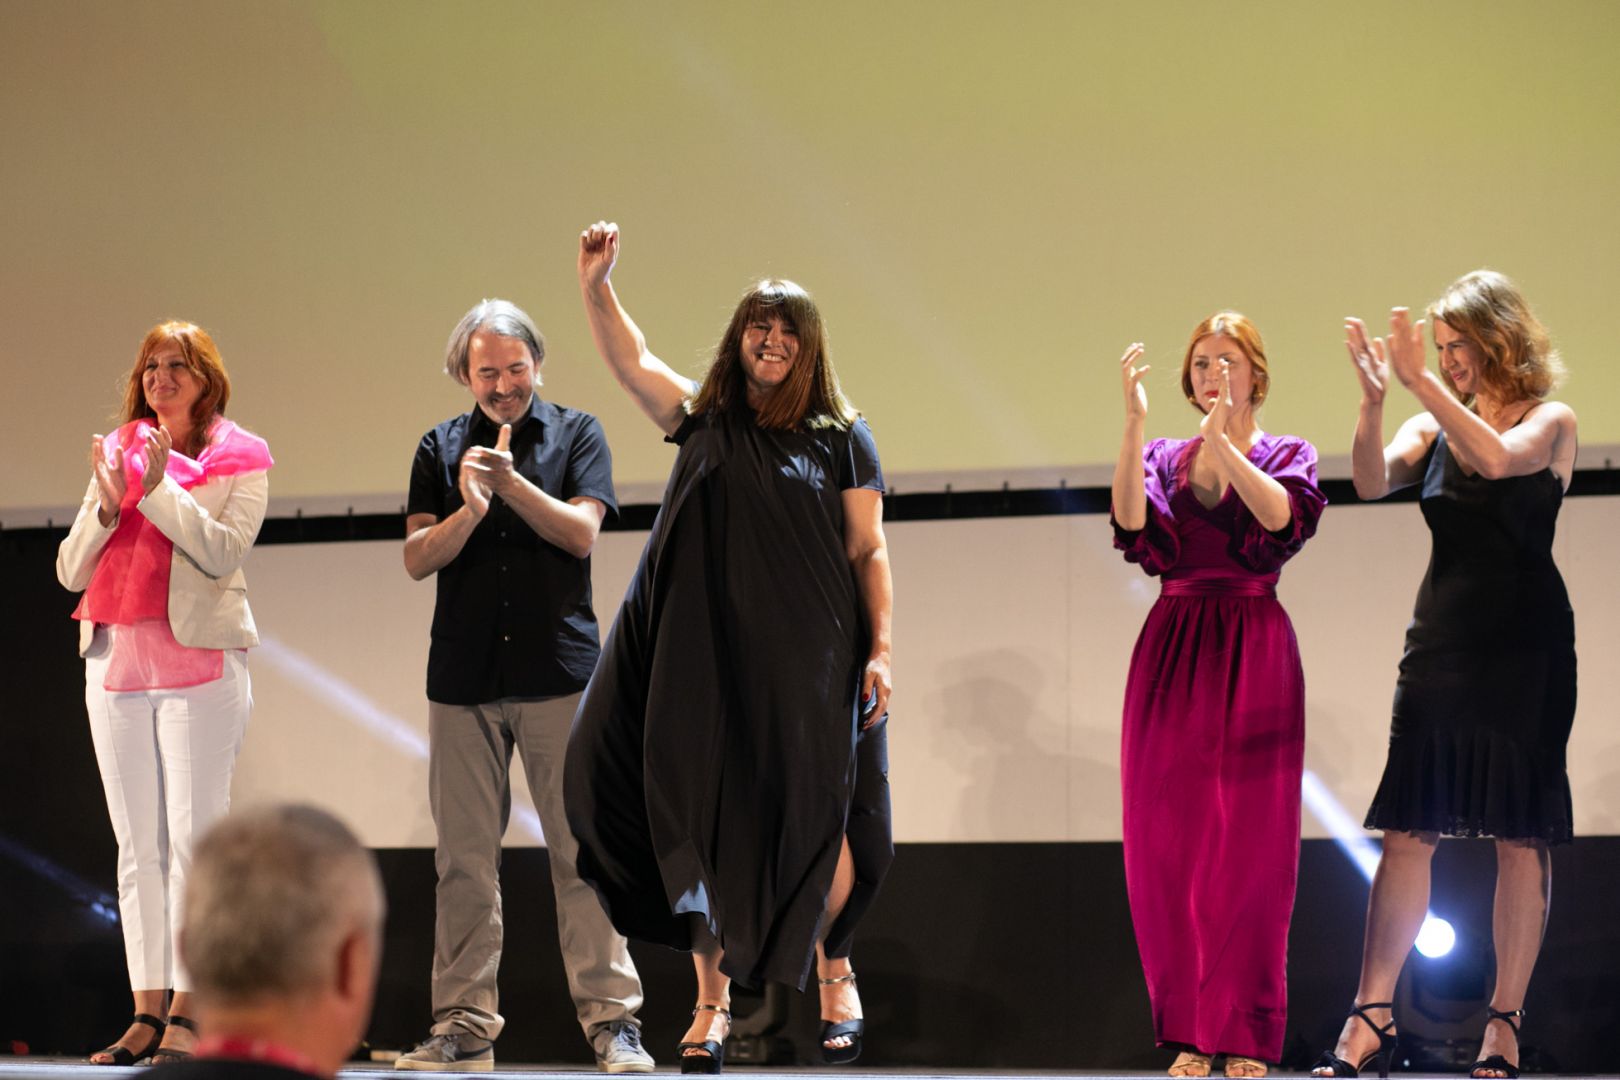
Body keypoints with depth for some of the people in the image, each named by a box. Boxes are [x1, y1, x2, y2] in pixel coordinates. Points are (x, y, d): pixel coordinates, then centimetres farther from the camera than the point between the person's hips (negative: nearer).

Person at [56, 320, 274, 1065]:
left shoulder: (239, 460, 4)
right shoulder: (116, 453, 14)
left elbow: (222, 551, -11)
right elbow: (70, 570, 10)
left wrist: (160, 489, -13)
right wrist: (108, 508, -6)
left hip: (198, 662, -4)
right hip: (116, 661, 4)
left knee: (192, 836, -8)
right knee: (137, 844, 3)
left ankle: (189, 1012, -9)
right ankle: (147, 1013, 4)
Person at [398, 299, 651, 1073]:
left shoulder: (576, 434, 6)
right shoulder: (441, 449, 10)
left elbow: (581, 533, -6)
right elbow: (417, 558, 2)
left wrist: (511, 483, -19)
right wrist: (470, 510, -16)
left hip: (559, 673, -2)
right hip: (464, 679, 2)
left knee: (582, 849, -5)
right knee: (464, 860, 3)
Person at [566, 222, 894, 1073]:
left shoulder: (841, 438, 5)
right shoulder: (704, 420, 10)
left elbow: (869, 554, 4)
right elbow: (631, 362, -2)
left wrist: (880, 650, -4)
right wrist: (596, 287, -17)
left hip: (809, 663, -2)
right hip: (710, 656, 2)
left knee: (814, 817, -1)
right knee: (705, 822, 0)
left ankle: (835, 975, 19)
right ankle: (712, 1000, 6)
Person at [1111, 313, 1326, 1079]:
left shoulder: (1286, 454, 7)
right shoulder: (1164, 458, 13)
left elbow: (1285, 516, -16)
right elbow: (1130, 522, -8)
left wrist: (1222, 440, -22)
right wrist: (1134, 425, -15)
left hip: (1252, 655, -2)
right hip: (1173, 649, 3)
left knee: (1250, 843, -5)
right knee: (1169, 842, -1)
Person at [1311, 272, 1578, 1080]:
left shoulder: (1550, 422, -2)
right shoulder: (1433, 426, 9)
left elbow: (1497, 459, -22)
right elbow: (1371, 482, -7)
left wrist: (1422, 381, -24)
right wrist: (1373, 398, -21)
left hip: (1523, 648, -4)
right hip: (1441, 641, 4)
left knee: (1521, 833, 0)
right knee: (1407, 830, -1)